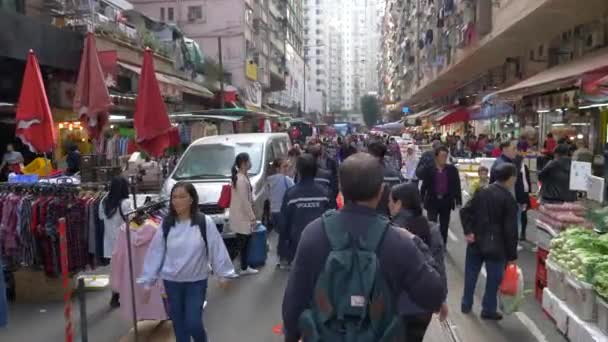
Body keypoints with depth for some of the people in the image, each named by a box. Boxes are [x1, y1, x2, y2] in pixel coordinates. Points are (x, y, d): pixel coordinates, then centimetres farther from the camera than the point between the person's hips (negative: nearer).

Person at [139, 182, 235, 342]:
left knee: (193, 323, -2)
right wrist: (148, 281, 0)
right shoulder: (166, 224, -5)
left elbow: (216, 248, -7)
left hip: (197, 281, -3)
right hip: (172, 281, 3)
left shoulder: (205, 222, -12)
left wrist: (223, 274, -4)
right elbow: (155, 252, -1)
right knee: (178, 324, 12)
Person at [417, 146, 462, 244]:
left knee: (444, 226, 10)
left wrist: (458, 201, -1)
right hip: (432, 201, -1)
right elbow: (424, 185, 0)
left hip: (446, 202, 2)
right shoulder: (428, 169, -3)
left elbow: (457, 186, 2)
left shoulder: (452, 169, 1)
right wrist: (421, 200, 0)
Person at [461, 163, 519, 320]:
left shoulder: (482, 192, 5)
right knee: (494, 278, 8)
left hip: (476, 241, 6)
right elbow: (510, 230, -11)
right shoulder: (509, 199, -12)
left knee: (471, 274, 15)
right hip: (495, 245, -5)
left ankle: (466, 305, 25)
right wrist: (512, 254, -6)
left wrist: (468, 231, -2)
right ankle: (488, 309, 17)